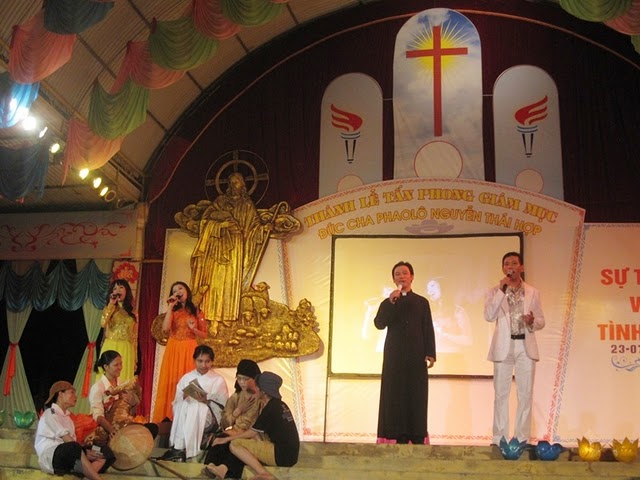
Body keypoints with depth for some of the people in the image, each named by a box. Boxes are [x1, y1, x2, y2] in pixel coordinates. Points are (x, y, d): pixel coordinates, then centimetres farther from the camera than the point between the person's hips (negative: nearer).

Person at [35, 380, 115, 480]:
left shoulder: (67, 416, 26)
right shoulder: (50, 414, 1)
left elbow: (73, 440, 10)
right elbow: (67, 439, -12)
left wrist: (86, 451, -9)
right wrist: (85, 451, -19)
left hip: (70, 458, 8)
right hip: (50, 457, -8)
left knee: (105, 452, -11)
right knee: (73, 448, -39)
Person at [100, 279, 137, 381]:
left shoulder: (132, 313, 14)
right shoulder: (109, 308, 10)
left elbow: (135, 336, 12)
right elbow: (103, 324, -11)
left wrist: (135, 357, 7)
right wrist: (111, 304, -8)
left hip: (127, 350, 1)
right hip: (110, 348, -1)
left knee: (124, 379, -2)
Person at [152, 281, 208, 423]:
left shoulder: (196, 311, 8)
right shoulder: (173, 311, 10)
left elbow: (203, 335, 8)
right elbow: (165, 328, -9)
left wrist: (194, 329, -11)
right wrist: (171, 307, -7)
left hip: (189, 350, -1)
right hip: (173, 350, 1)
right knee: (170, 382, -2)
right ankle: (167, 417, 1)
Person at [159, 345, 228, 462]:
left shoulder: (219, 381, 4)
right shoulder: (186, 378, 12)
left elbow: (224, 406, -2)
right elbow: (176, 403, 8)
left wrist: (207, 401, -16)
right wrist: (184, 396, -13)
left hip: (209, 416, -3)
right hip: (186, 411, 3)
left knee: (196, 407, -34)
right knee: (183, 405, -31)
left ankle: (181, 449, -39)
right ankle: (178, 447, -37)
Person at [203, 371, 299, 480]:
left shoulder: (270, 409, -12)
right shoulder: (280, 405, 14)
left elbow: (251, 433, -3)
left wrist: (226, 439, 7)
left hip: (282, 456, -10)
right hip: (290, 453, 10)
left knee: (235, 444, -9)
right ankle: (224, 469, 2)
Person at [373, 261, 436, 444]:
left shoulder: (422, 302, 13)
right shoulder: (388, 303, 13)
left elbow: (428, 329, 6)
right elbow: (379, 324, -4)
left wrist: (430, 353, -4)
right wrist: (391, 302, -13)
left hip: (416, 357, 0)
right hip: (395, 357, 0)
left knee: (417, 398, -3)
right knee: (395, 397, -4)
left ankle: (417, 439, -2)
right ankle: (397, 438, -4)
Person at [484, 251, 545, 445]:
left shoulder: (532, 293, 8)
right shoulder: (494, 292, 4)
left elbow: (541, 321, 10)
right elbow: (489, 316, -11)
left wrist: (532, 322, -13)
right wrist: (502, 290, -16)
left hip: (526, 346, 1)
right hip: (503, 347, -1)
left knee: (525, 394, 1)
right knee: (501, 394, 1)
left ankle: (522, 439, 8)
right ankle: (499, 439, 7)